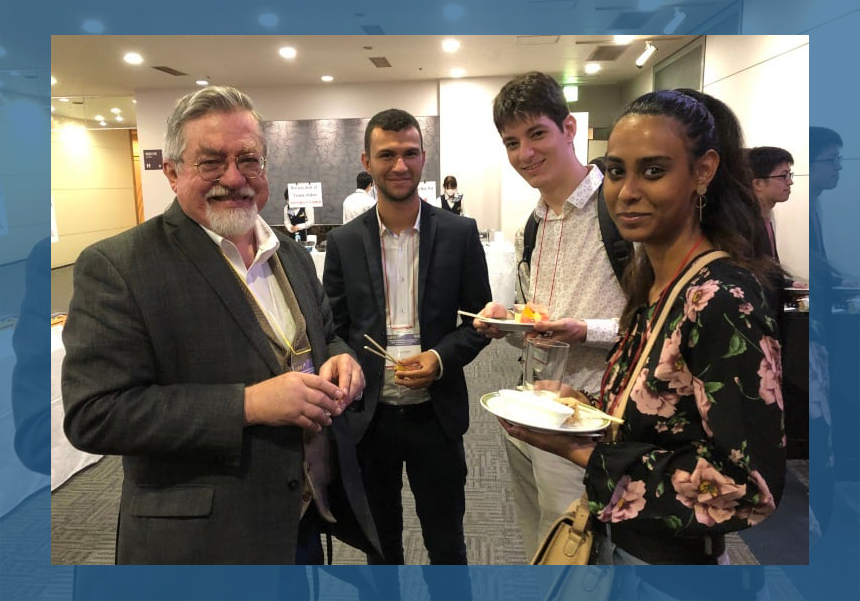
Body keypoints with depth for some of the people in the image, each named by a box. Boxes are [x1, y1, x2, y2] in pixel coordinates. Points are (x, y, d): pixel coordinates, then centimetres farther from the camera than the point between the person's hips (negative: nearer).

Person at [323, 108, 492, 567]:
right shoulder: (343, 241, -1)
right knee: (381, 543, 22)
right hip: (369, 417, 1)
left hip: (435, 413, -1)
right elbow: (332, 328, 3)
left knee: (447, 545, 17)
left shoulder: (460, 233, -4)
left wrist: (441, 357, -17)